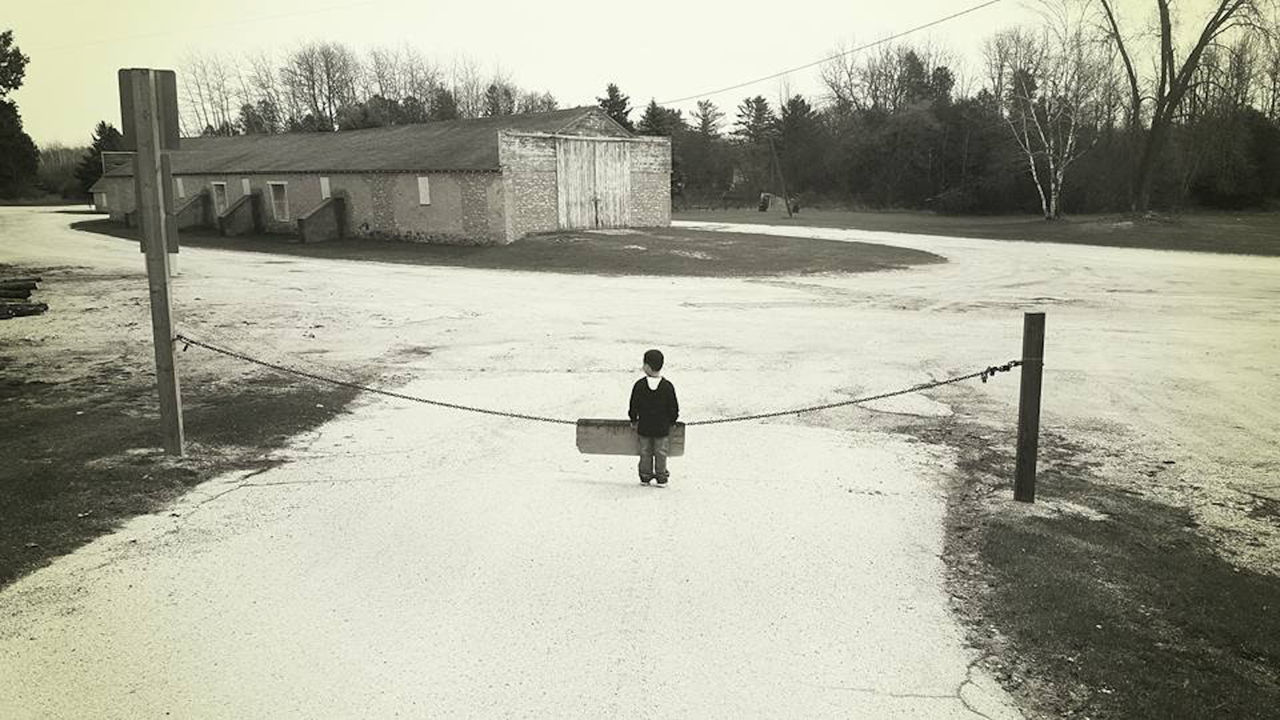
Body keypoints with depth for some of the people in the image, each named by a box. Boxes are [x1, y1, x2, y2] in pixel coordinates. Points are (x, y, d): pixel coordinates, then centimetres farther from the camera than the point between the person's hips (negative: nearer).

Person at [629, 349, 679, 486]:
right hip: (662, 427, -1)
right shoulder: (667, 386, -11)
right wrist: (672, 421, 11)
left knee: (645, 452, 14)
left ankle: (645, 476, 21)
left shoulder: (639, 385, -11)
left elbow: (634, 406, -4)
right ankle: (661, 478, 17)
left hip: (644, 426, 1)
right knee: (661, 453, 11)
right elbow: (673, 408, -5)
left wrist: (633, 420, 11)